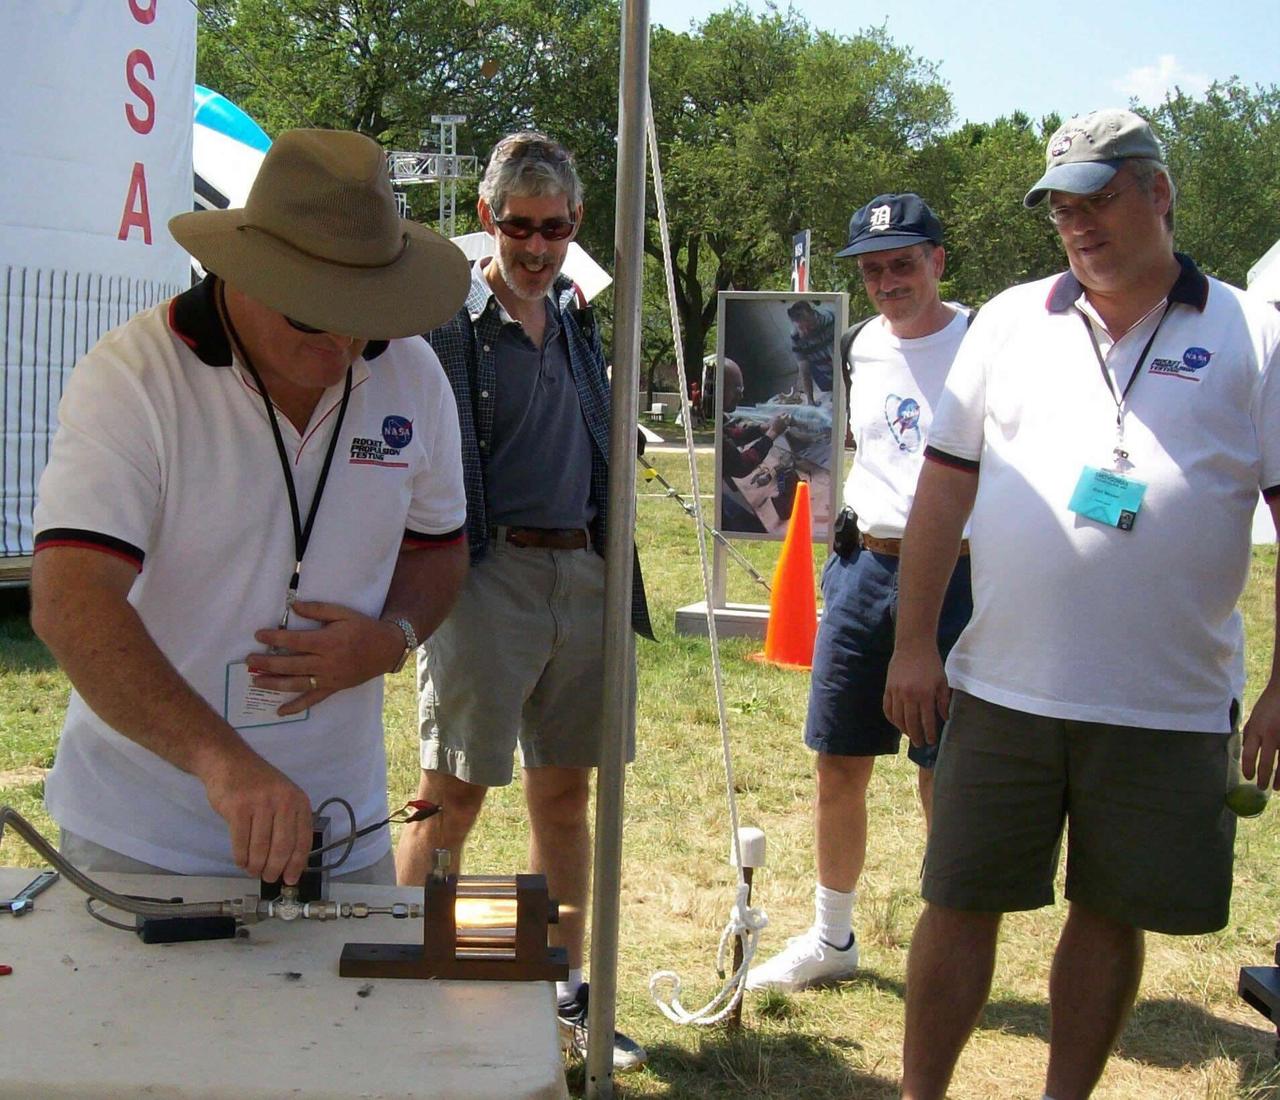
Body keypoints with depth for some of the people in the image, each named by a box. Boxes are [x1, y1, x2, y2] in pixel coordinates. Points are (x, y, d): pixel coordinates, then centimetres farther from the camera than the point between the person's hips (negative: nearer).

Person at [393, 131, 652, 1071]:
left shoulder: (576, 314, 14)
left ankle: (567, 992, 25)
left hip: (583, 573, 6)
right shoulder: (444, 320, -7)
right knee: (454, 794, -2)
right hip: (489, 576, -6)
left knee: (566, 792, 13)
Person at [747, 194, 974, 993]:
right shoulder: (864, 347, 10)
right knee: (839, 764, 12)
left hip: (953, 576, -6)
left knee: (946, 777, 1)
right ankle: (832, 939, 29)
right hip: (863, 567, 6)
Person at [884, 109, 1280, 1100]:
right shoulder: (1011, 322, 6)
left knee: (1113, 915, 11)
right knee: (960, 903, 8)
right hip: (1003, 687, 1)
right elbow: (944, 486, 7)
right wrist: (915, 643, 3)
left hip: (1170, 708, -1)